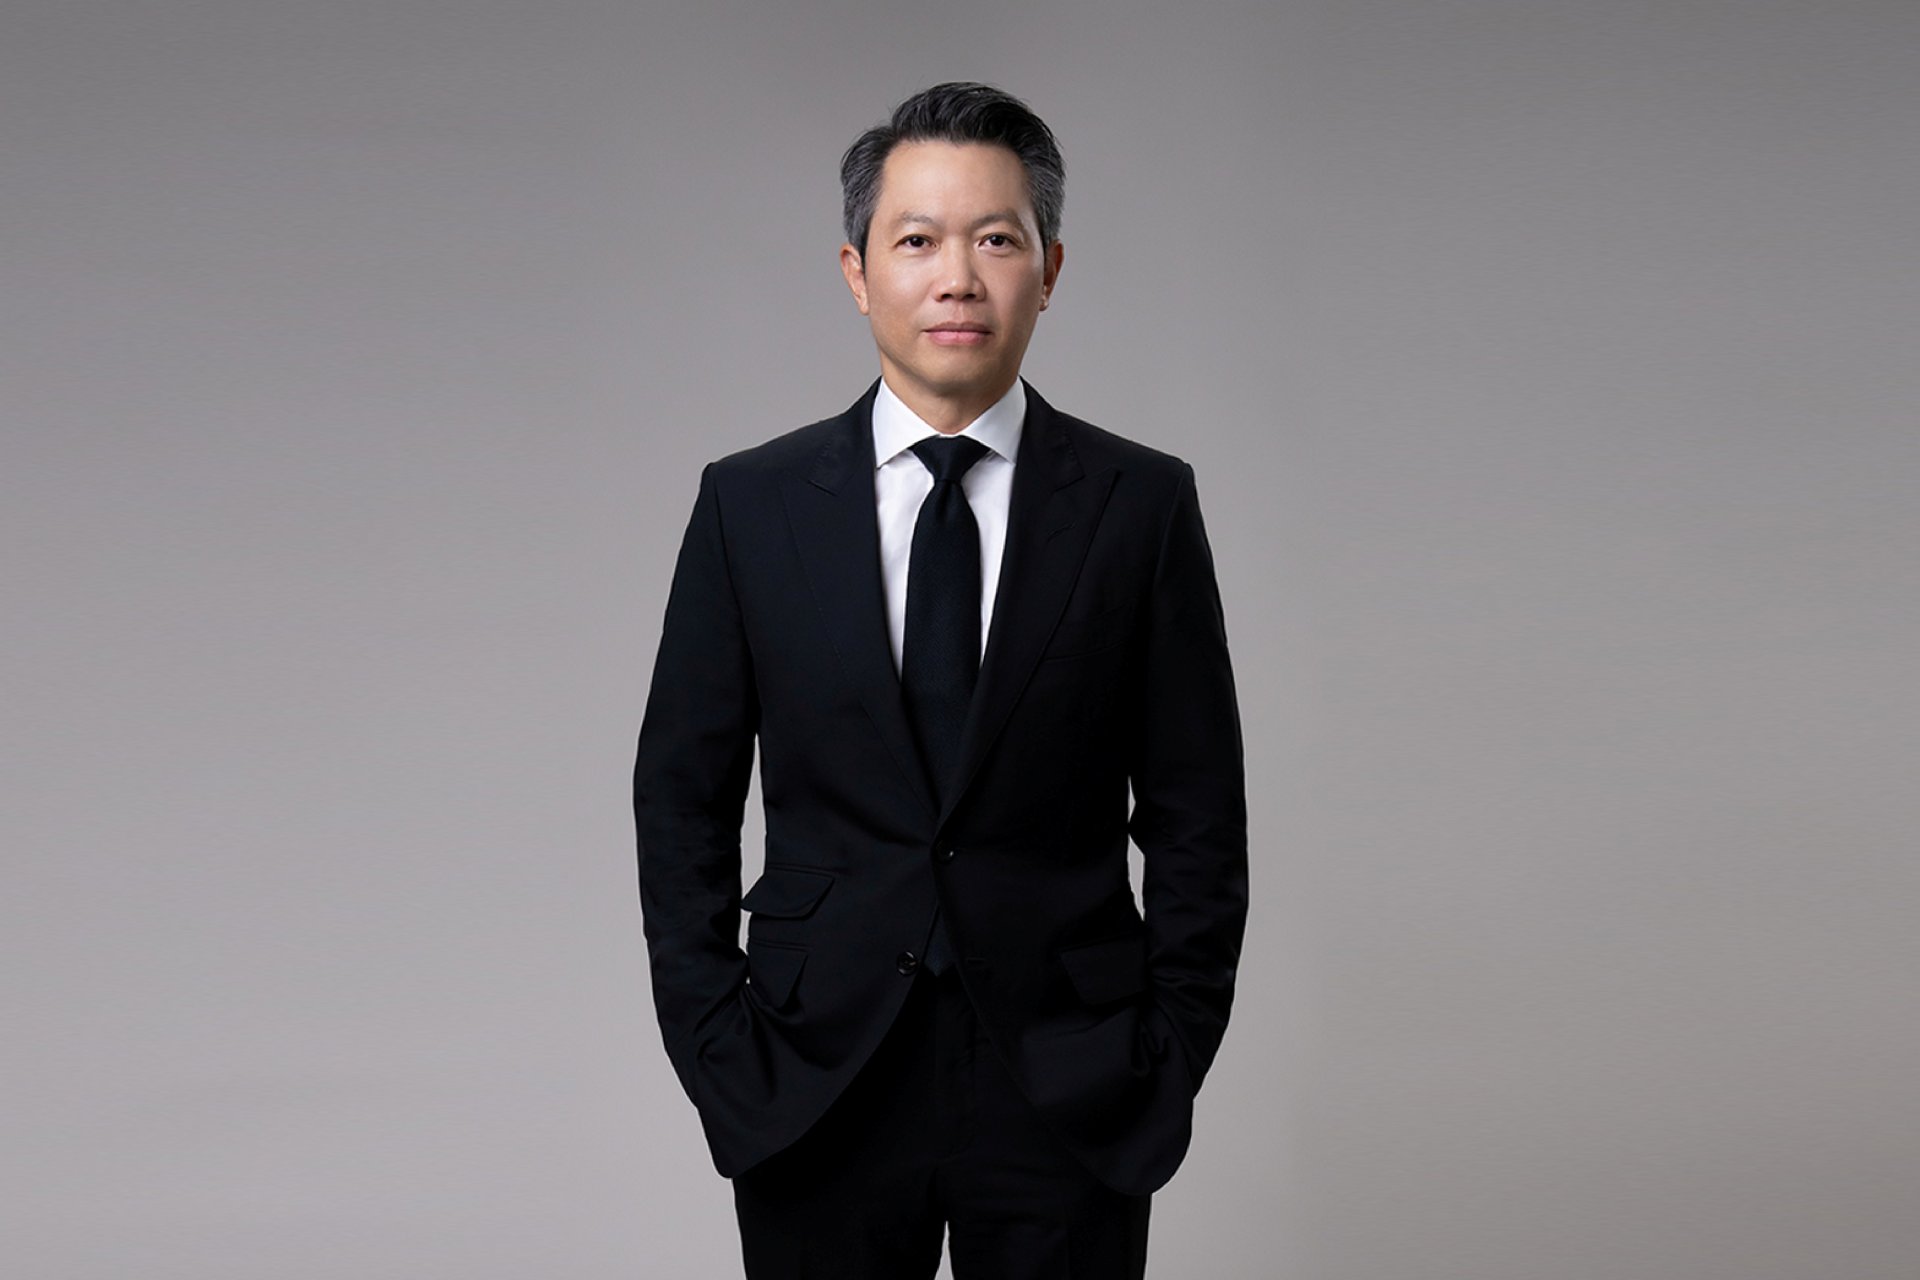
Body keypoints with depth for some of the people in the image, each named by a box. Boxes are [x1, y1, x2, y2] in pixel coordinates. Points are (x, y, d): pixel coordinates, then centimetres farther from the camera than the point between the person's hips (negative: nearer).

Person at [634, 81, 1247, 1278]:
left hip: (1068, 1102, 0)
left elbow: (1197, 818, 2)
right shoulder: (752, 506, 2)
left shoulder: (1143, 504, -1)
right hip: (818, 1092, 1)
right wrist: (717, 1057, -1)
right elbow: (683, 801, 5)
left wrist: (1167, 1066, -3)